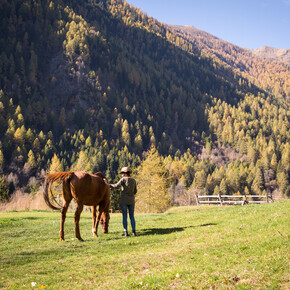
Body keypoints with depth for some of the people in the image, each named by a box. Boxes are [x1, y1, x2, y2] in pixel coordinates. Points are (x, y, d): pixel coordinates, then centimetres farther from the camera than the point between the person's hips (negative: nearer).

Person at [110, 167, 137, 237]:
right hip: (131, 201, 3)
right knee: (132, 216, 9)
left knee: (125, 216, 2)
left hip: (123, 200, -3)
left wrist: (109, 185, -5)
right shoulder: (134, 180, 6)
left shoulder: (123, 179, -7)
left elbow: (116, 186, -19)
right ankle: (134, 231, -2)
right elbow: (135, 192, 10)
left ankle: (126, 232, -1)